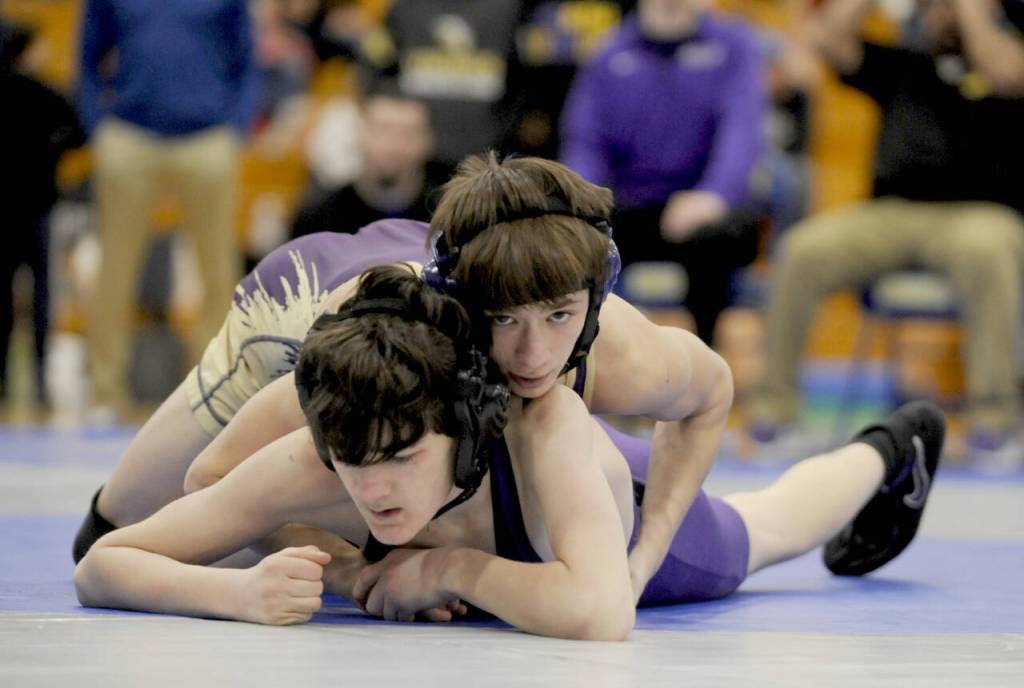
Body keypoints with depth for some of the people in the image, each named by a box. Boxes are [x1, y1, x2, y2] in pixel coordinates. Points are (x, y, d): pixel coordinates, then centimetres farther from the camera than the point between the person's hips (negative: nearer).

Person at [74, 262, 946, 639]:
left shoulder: (542, 425, -52)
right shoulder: (311, 468, -45)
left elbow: (601, 611, -65)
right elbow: (100, 567, -41)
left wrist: (454, 565, -54)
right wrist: (242, 592, -58)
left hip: (628, 518, -2)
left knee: (766, 529, 32)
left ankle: (888, 452, 65)